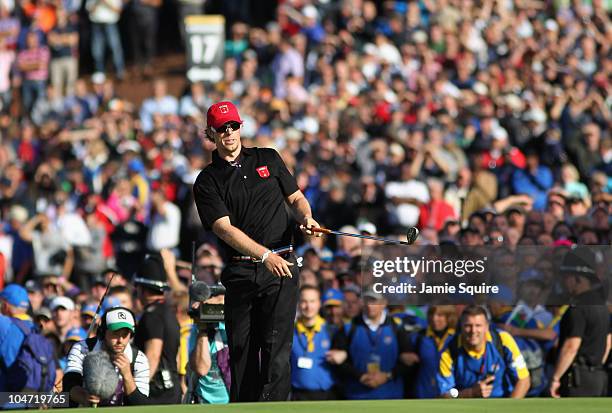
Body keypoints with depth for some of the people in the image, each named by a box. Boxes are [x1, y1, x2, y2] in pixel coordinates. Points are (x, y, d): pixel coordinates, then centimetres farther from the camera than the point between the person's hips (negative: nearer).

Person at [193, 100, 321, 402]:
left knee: (275, 345, -11)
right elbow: (224, 229, -8)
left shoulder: (268, 159, 13)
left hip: (280, 267, 0)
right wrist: (265, 255, -21)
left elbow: (296, 198, 21)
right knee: (240, 349, 3)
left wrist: (306, 218, -5)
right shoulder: (207, 181, 4)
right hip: (240, 271, 0)